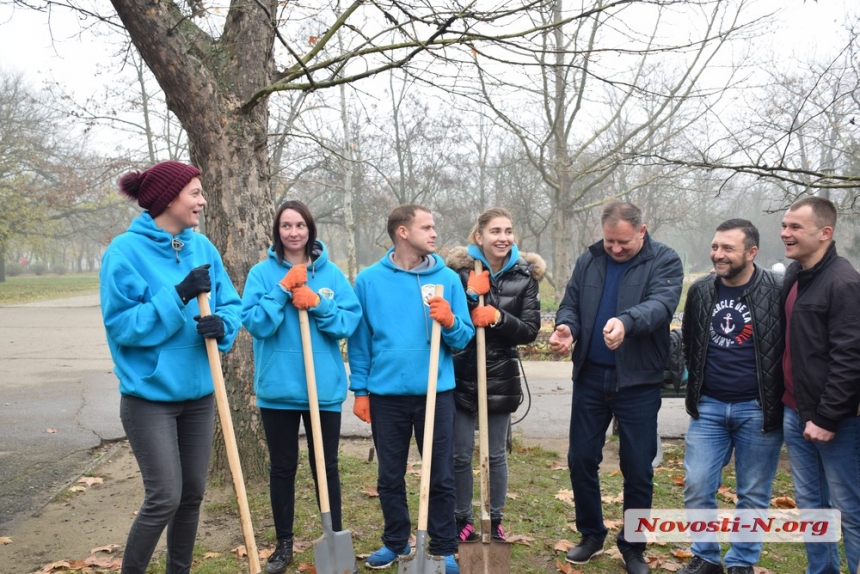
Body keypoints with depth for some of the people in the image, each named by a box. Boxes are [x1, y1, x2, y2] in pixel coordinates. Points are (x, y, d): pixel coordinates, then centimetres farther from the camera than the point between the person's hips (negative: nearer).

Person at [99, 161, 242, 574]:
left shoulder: (202, 247, 2)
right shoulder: (126, 251, -13)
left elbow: (231, 304, 5)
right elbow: (122, 325, -17)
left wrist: (222, 324, -17)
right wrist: (178, 296, -25)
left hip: (198, 393, 6)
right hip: (150, 395, -6)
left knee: (192, 494, 14)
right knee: (165, 498, -5)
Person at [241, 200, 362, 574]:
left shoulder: (331, 273, 1)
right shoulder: (262, 273, -1)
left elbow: (350, 321, -4)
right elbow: (255, 324, -10)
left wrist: (317, 305, -17)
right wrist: (283, 291, -17)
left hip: (324, 387, 0)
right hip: (278, 388, 0)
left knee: (326, 467, 11)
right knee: (282, 468, 13)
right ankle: (283, 543, 30)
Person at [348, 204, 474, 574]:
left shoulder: (448, 278, 0)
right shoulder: (369, 280, -1)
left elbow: (465, 338, 2)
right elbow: (359, 339, 3)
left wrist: (450, 322, -19)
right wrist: (360, 390, 0)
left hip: (436, 392, 0)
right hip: (386, 393, 1)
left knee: (441, 476, 7)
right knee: (390, 476, 14)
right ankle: (395, 541, 34)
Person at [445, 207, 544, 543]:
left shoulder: (525, 276, -1)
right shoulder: (459, 270, -7)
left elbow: (530, 330, -5)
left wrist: (499, 318, -22)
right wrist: (471, 296, -23)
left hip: (501, 377, 2)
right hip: (461, 375, -1)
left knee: (496, 454, 14)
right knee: (460, 455, 8)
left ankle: (495, 521, 30)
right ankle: (462, 520, 26)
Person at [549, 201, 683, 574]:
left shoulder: (664, 262, -6)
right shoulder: (589, 260, 6)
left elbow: (660, 304, -23)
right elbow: (570, 304, 7)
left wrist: (626, 321, -45)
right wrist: (567, 327, -17)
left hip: (638, 381, -3)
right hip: (590, 375, 4)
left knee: (638, 469, 6)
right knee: (581, 460, 10)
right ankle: (591, 535, 31)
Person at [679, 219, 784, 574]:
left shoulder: (778, 290, -10)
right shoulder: (700, 291, 3)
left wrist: (778, 399, -4)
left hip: (757, 409, -3)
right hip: (708, 406, 3)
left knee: (753, 495, 10)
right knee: (697, 488, 4)